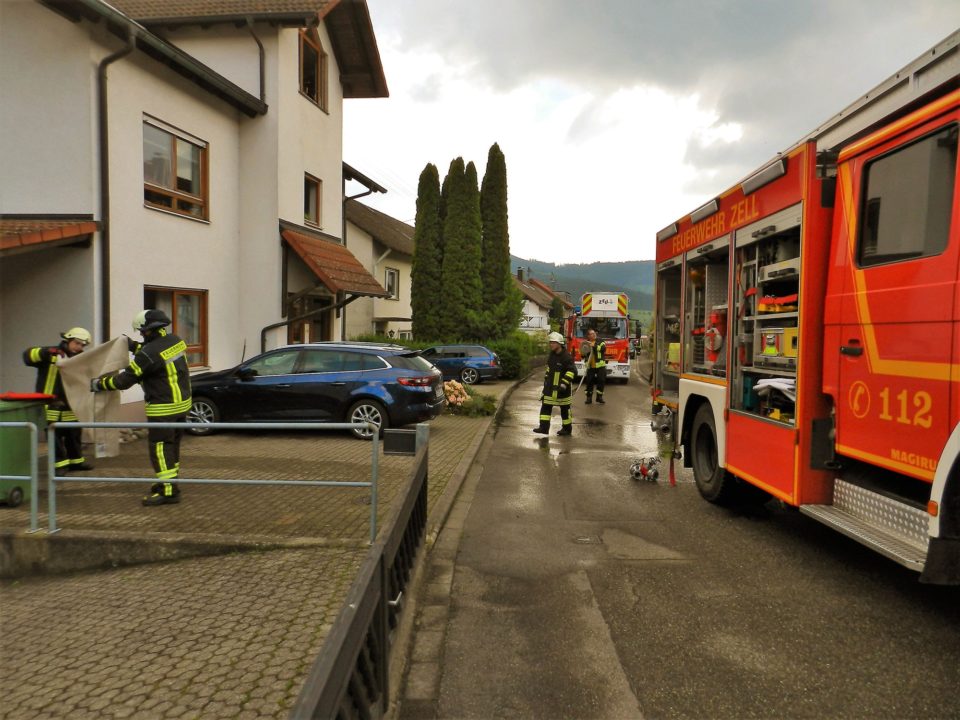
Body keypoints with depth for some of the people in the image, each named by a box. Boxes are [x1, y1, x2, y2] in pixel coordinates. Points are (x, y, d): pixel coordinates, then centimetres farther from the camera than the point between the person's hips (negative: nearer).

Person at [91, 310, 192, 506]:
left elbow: (125, 379, -13)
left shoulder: (149, 353, -21)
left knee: (160, 447, -2)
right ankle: (168, 481, 30)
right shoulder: (175, 340, 2)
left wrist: (99, 384, 0)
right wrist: (134, 346, 25)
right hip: (182, 402, 9)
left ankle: (169, 491, -2)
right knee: (172, 445, 18)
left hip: (164, 408, -9)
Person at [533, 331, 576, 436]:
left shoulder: (566, 356, -19)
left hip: (562, 388, -7)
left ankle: (567, 428, 19)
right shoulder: (552, 354, 6)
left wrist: (564, 384, -26)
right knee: (545, 406, 3)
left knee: (565, 408, 6)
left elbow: (572, 371, -23)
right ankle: (544, 427, 6)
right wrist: (546, 378, 21)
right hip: (550, 386, 7)